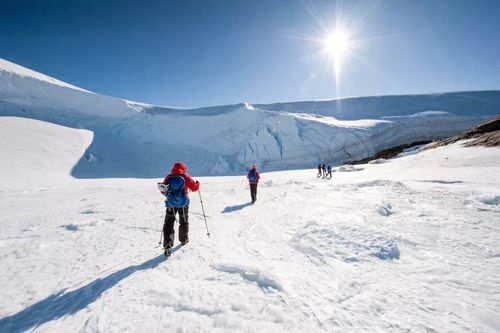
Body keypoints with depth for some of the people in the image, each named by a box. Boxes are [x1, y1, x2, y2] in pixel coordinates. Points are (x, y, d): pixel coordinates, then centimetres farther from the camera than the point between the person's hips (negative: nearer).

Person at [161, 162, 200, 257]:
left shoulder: (168, 178, 1)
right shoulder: (185, 177, -5)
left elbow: (163, 191, 7)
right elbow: (194, 188, -3)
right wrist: (198, 184, 17)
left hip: (171, 204, 1)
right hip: (183, 203, 0)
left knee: (168, 224, 6)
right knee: (184, 222, 20)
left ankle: (168, 244, -9)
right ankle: (184, 239, 36)